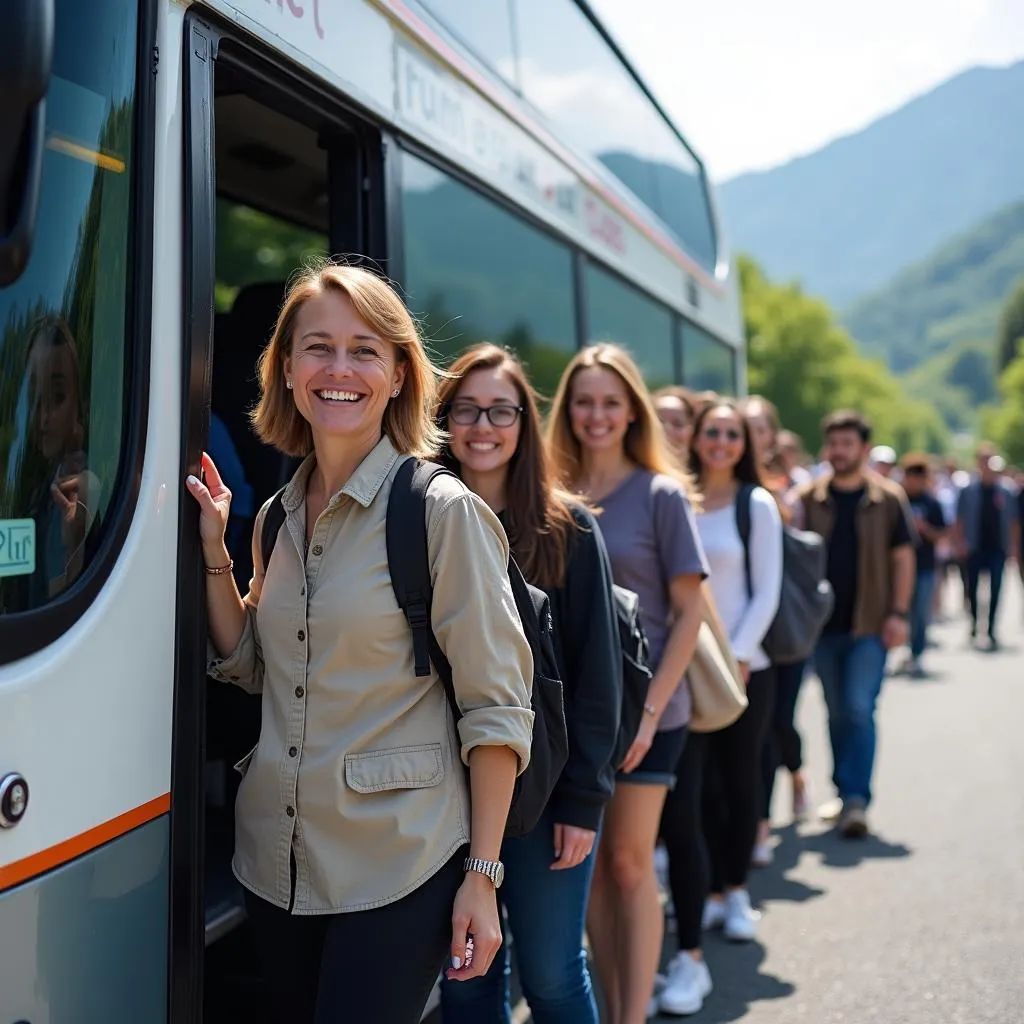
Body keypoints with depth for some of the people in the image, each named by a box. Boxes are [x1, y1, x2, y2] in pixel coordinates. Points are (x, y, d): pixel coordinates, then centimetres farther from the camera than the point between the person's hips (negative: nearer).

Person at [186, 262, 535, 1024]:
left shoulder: (442, 509, -13)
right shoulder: (278, 515, 7)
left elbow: (496, 708, -12)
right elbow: (251, 667, 13)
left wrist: (482, 875, -13)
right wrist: (215, 552, 1)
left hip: (396, 867, -6)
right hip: (277, 857, 6)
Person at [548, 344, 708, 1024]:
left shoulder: (661, 493, -4)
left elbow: (688, 611, -6)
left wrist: (651, 709, -13)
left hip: (643, 708, -3)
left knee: (629, 864, 2)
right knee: (590, 865, 10)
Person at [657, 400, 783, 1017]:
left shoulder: (757, 505, 0)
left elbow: (767, 594, -3)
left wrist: (737, 657, -12)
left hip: (745, 667, -1)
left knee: (739, 781, 12)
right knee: (683, 801, -1)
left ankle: (734, 890, 36)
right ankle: (690, 957, 8)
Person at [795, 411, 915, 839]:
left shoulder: (888, 498, 0)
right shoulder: (808, 499, 2)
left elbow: (902, 558, 2)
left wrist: (898, 613, -6)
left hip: (870, 624, -2)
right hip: (823, 624, 2)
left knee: (859, 709, -12)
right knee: (837, 714, 11)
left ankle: (856, 800, -6)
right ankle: (846, 793, 25)